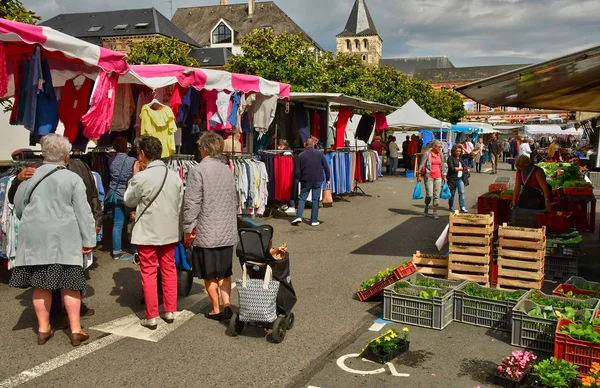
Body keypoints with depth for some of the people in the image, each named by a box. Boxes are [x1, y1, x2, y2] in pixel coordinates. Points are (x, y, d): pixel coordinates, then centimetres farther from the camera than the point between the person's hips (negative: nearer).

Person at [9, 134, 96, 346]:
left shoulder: (30, 177, 6)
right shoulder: (73, 179, -4)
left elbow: (18, 207, 17)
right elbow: (83, 212, -6)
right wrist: (88, 240, -3)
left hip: (35, 238, 3)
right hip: (64, 238, -3)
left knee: (41, 283, 9)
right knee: (69, 283, 1)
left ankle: (43, 329, 18)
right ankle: (75, 330, 4)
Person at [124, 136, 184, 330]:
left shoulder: (141, 177, -17)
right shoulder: (175, 176, -1)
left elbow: (128, 201, -1)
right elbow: (180, 205, 6)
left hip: (147, 233, -4)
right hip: (170, 231, 5)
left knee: (148, 273, 5)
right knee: (169, 270, 14)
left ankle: (151, 317, 9)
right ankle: (170, 311, 22)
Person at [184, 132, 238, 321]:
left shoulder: (198, 170, -13)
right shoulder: (227, 170, 7)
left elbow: (192, 203, -16)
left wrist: (188, 229, -7)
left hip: (206, 233, -5)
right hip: (228, 232, 6)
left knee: (210, 274, 8)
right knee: (225, 272, 16)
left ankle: (216, 310, 17)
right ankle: (227, 304, 9)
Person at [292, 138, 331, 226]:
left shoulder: (301, 156, -5)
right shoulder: (319, 154, -1)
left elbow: (297, 172, -4)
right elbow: (326, 167, 3)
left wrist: (300, 179, 15)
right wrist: (328, 179, 13)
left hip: (305, 182, -1)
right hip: (318, 181, 1)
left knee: (302, 198, 12)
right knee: (315, 200, 7)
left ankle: (298, 216, -3)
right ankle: (314, 221, 7)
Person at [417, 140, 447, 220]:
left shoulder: (440, 154, 9)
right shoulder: (427, 154, -6)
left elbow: (443, 165, 16)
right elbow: (422, 165, -3)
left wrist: (444, 176, 14)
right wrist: (419, 175, -6)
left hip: (438, 177, 4)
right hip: (429, 177, -4)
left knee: (436, 196, 2)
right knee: (429, 195, -8)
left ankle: (435, 213, 8)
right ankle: (426, 207, 22)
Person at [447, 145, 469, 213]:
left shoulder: (461, 158, 14)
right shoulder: (450, 158, -7)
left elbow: (465, 166, 22)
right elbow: (451, 168, -17)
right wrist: (460, 168, -7)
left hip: (461, 178, 5)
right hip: (453, 178, -5)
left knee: (462, 192, -3)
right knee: (452, 194, 5)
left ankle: (462, 207, -4)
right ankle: (451, 207, 19)